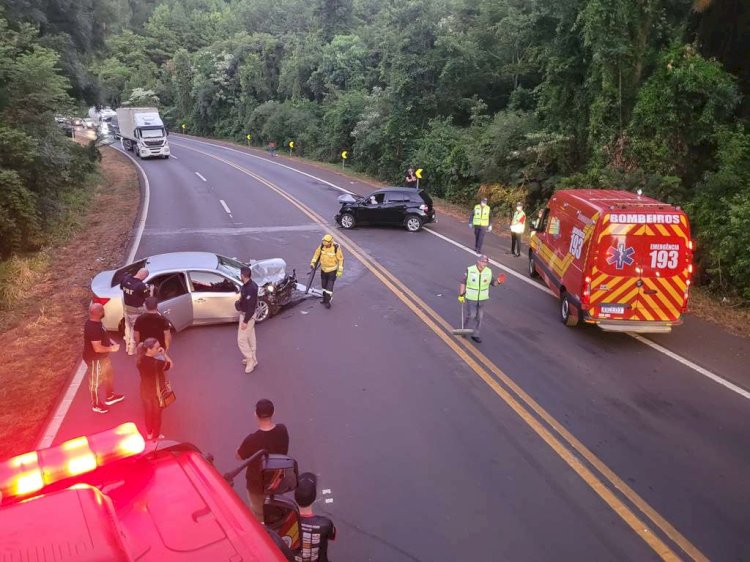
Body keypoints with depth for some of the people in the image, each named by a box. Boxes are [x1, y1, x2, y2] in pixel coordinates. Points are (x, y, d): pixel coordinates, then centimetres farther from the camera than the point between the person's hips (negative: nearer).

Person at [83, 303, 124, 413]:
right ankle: (96, 404, 32)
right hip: (95, 359, -10)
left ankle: (110, 397, 47)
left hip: (102, 357, 10)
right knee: (96, 381, 11)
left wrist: (111, 343, 3)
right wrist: (111, 349, -18)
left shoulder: (96, 322, -3)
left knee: (108, 375, 26)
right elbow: (97, 348, -32)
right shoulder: (93, 328, -33)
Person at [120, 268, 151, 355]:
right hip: (135, 310, -7)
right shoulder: (141, 286, -31)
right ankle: (132, 349, 26)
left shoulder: (125, 278, -11)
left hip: (126, 306, 7)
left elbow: (121, 287, 10)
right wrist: (150, 290, -1)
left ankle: (127, 345, 42)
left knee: (128, 325, 25)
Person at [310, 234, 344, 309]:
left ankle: (328, 301, 5)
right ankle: (325, 299, 34)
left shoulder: (336, 248, -23)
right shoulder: (322, 246, -12)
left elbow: (341, 259, -14)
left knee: (329, 286, -6)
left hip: (332, 270, -5)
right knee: (324, 285, 16)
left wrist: (340, 271, -15)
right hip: (323, 269, 5)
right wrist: (313, 262, -6)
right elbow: (317, 253, 3)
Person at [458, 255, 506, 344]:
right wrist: (461, 295, -9)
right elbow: (463, 283, -7)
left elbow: (492, 282, 7)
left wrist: (498, 281, -16)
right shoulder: (469, 270, -14)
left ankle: (475, 335, 22)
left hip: (482, 299, 4)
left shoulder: (488, 272, -3)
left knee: (479, 317, 8)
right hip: (470, 298, -4)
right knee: (471, 315, 0)